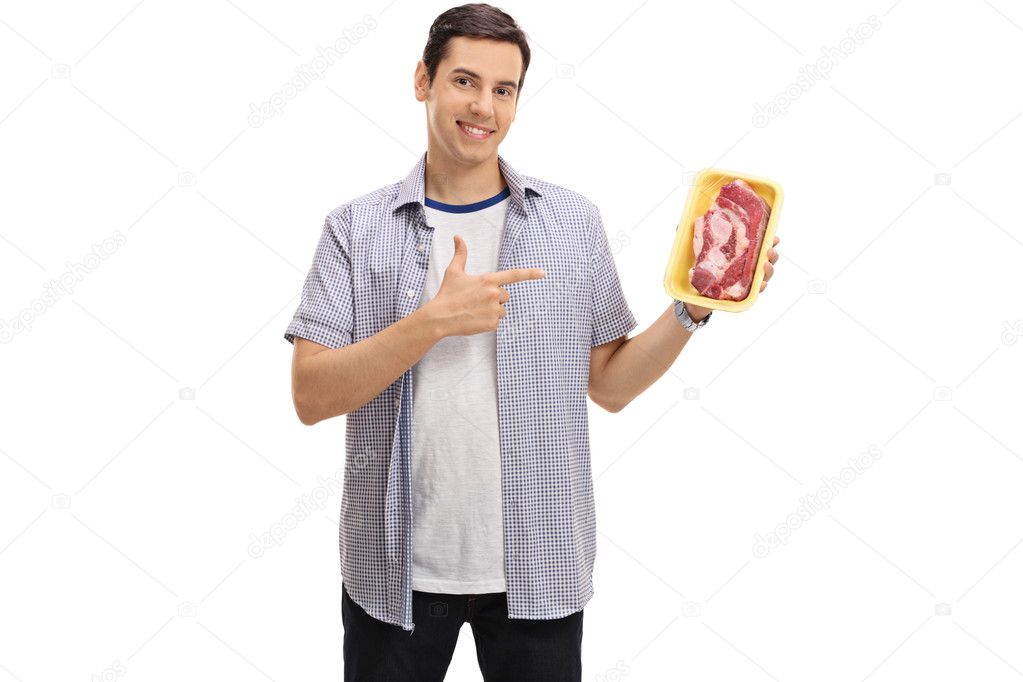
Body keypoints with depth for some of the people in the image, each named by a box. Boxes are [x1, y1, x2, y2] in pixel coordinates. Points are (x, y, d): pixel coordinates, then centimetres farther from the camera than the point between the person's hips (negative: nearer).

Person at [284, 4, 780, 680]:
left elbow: (610, 383, 5)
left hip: (537, 567, 1)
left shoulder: (573, 221, 1)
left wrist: (692, 307, -8)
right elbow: (311, 396, -10)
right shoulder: (357, 227, -2)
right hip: (397, 570, 0)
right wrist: (434, 321, -21)